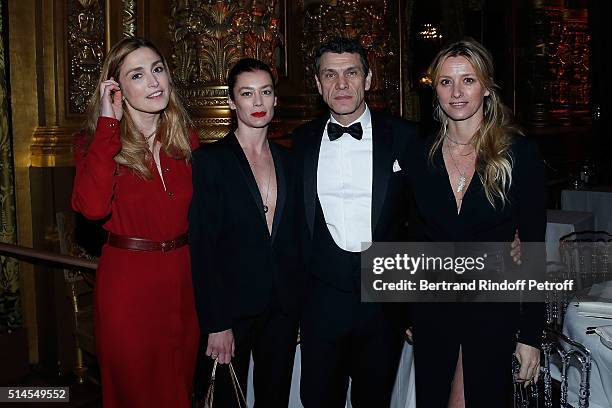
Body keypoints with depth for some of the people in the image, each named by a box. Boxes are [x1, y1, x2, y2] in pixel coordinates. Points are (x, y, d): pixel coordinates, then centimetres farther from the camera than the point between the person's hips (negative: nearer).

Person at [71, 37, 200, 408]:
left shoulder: (186, 139, 2)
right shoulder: (98, 140, -8)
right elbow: (93, 207, -28)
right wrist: (108, 124, -23)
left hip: (182, 280, 3)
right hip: (127, 283, -3)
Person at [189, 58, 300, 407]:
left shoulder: (288, 159, 7)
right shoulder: (210, 159, -8)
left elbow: (294, 237, 11)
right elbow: (203, 246, -11)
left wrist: (299, 309, 7)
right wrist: (215, 323, -15)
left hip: (283, 309, 4)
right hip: (233, 309, -4)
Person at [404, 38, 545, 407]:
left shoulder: (520, 154, -9)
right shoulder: (417, 156, -1)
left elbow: (533, 247, -7)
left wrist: (531, 335, -8)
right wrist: (403, 314, 2)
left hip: (494, 309, -2)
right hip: (431, 307, 2)